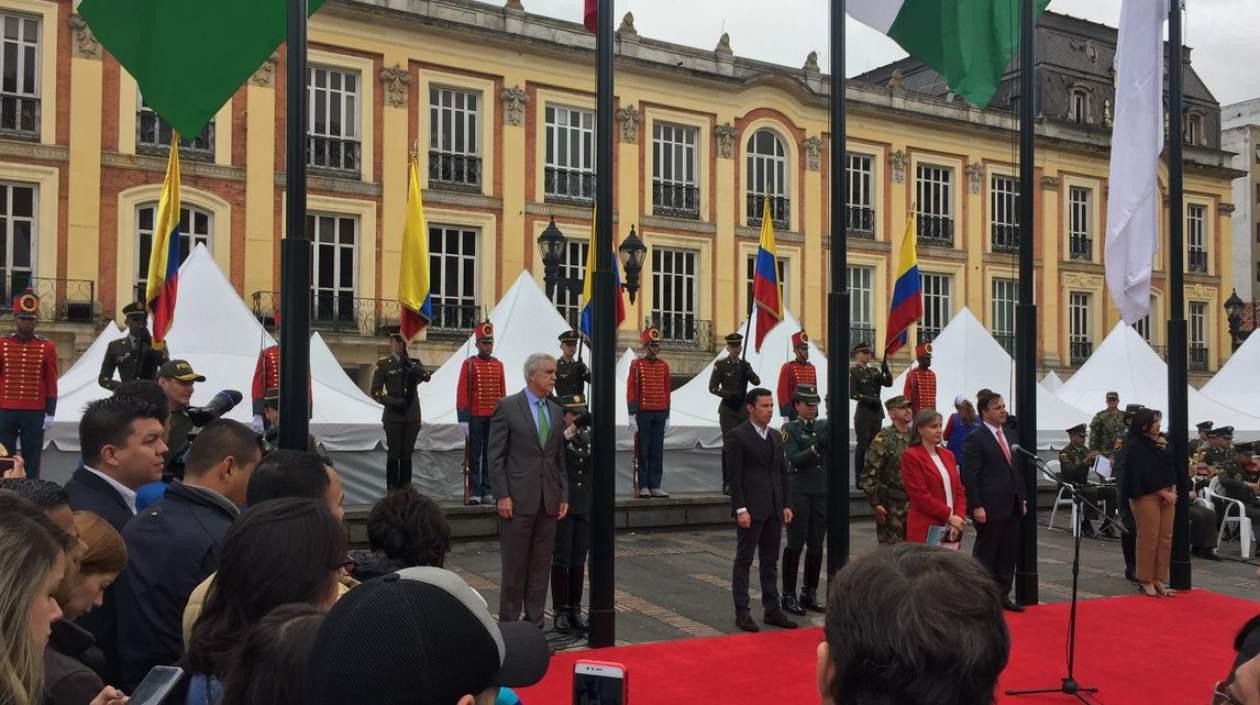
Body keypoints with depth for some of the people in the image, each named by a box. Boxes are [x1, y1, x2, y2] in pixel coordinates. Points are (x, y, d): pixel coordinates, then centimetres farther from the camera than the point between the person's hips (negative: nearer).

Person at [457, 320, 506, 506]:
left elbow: (502, 393, 13)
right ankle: (474, 493, 4)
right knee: (474, 456, 1)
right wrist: (463, 419, -11)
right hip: (475, 418, -4)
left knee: (490, 456, 6)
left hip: (494, 418, 4)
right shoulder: (469, 364, -1)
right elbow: (462, 393, -5)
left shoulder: (498, 365, 11)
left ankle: (487, 492, 12)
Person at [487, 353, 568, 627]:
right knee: (514, 565, 2)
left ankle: (535, 622, 17)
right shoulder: (507, 406, -4)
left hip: (548, 501, 5)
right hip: (518, 499, -5)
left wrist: (563, 495, 8)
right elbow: (496, 456, -6)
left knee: (541, 566, 9)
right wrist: (501, 496, -12)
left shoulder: (556, 411, 12)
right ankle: (509, 622, 13)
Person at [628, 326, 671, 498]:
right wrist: (632, 416, -11)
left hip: (660, 414, 4)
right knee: (642, 451, 0)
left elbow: (666, 392, 13)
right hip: (643, 413, -4)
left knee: (657, 452, 5)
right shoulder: (636, 365, -2)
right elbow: (631, 391, -5)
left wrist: (667, 416, 10)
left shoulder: (664, 366, 10)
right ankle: (643, 487, 5)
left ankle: (655, 486, 9)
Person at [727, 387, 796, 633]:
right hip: (750, 509, -6)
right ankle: (742, 612, 6)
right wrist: (740, 509, -17)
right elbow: (734, 476, -11)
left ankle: (772, 609, 17)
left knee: (770, 561, 11)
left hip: (774, 509, 7)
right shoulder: (737, 436, -7)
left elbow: (783, 473, 15)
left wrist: (786, 505, 7)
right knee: (744, 560, 1)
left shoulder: (775, 437, 14)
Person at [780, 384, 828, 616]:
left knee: (816, 545, 8)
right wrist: (817, 447, -25)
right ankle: (789, 595, 4)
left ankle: (810, 594, 17)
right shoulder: (790, 428, -2)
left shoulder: (824, 425, 10)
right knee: (795, 545, -3)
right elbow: (794, 459, -13)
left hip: (822, 492, 5)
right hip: (799, 492, -5)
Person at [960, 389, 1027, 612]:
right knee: (985, 553, 2)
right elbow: (969, 476, -13)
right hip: (990, 508, -7)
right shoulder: (976, 439, -10)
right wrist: (977, 507, -17)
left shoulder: (1010, 435, 13)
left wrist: (1023, 498, 13)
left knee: (1009, 553, 10)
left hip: (1012, 506, 7)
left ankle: (1002, 594, 19)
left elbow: (1018, 469, 19)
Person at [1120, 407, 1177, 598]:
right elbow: (1144, 474, -14)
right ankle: (1146, 581, 3)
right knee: (1148, 539, -6)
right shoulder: (1135, 446, -8)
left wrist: (1173, 490, 1)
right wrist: (1164, 493, -13)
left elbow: (1168, 467, 16)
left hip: (1165, 495, 8)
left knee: (1165, 539, 5)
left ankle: (1158, 579, 12)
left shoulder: (1156, 444, 18)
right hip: (1146, 497, -8)